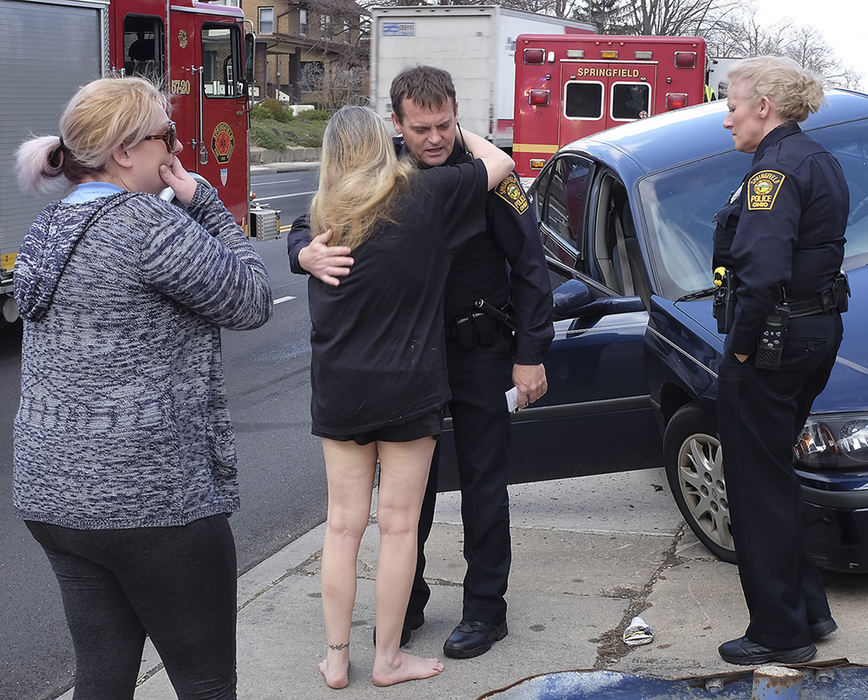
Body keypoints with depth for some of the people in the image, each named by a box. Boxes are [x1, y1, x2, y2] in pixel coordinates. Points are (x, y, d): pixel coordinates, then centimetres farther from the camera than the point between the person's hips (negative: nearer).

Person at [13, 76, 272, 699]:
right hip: (150, 501, -9)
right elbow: (251, 301, -8)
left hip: (52, 493, 9)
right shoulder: (148, 224, -17)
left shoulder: (49, 227, 10)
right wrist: (204, 203, -3)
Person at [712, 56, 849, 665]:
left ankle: (780, 632, 10)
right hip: (818, 332, 10)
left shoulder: (777, 167, -17)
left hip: (774, 340, -10)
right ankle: (808, 608, 29)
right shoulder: (820, 161, 14)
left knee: (758, 483, 1)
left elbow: (763, 271, -29)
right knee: (774, 473, 21)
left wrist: (744, 345, -17)